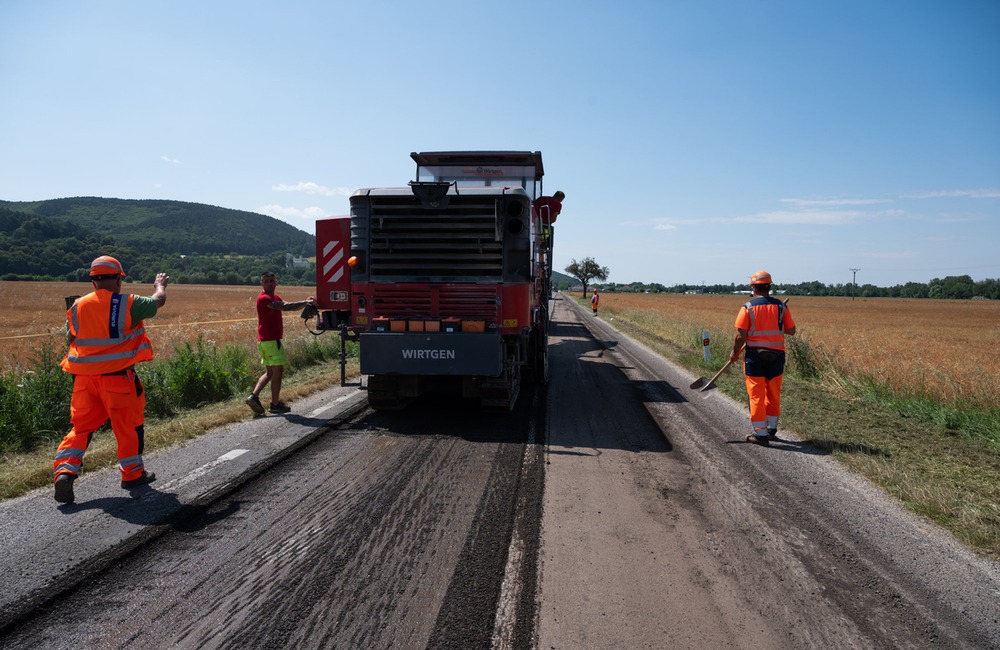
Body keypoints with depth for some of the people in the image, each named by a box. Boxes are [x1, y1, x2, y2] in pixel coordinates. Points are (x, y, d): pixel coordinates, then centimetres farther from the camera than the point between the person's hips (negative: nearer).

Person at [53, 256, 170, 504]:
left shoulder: (78, 306, 4)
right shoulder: (128, 304, -10)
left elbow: (71, 337, 16)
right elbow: (159, 301, 7)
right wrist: (160, 285, 28)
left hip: (85, 378, 4)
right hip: (118, 376, -4)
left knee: (81, 426, 14)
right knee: (128, 424, 10)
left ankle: (64, 471, -1)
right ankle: (132, 473, 21)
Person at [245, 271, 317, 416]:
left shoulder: (275, 297, 17)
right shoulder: (264, 298, -15)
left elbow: (288, 306, 8)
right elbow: (285, 307, -24)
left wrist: (305, 302, -7)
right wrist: (306, 302, -20)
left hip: (264, 341, 10)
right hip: (271, 340, -10)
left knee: (269, 372, 14)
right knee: (277, 371, -2)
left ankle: (254, 396, 6)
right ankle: (275, 404, 5)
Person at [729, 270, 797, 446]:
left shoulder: (748, 308, -9)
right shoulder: (781, 307, 0)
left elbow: (740, 335, -11)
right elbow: (791, 330, 6)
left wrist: (735, 353, 3)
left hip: (755, 355, -3)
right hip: (776, 355, 4)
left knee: (756, 395, 3)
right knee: (773, 394, 17)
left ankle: (760, 433, 4)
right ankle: (771, 429, 29)